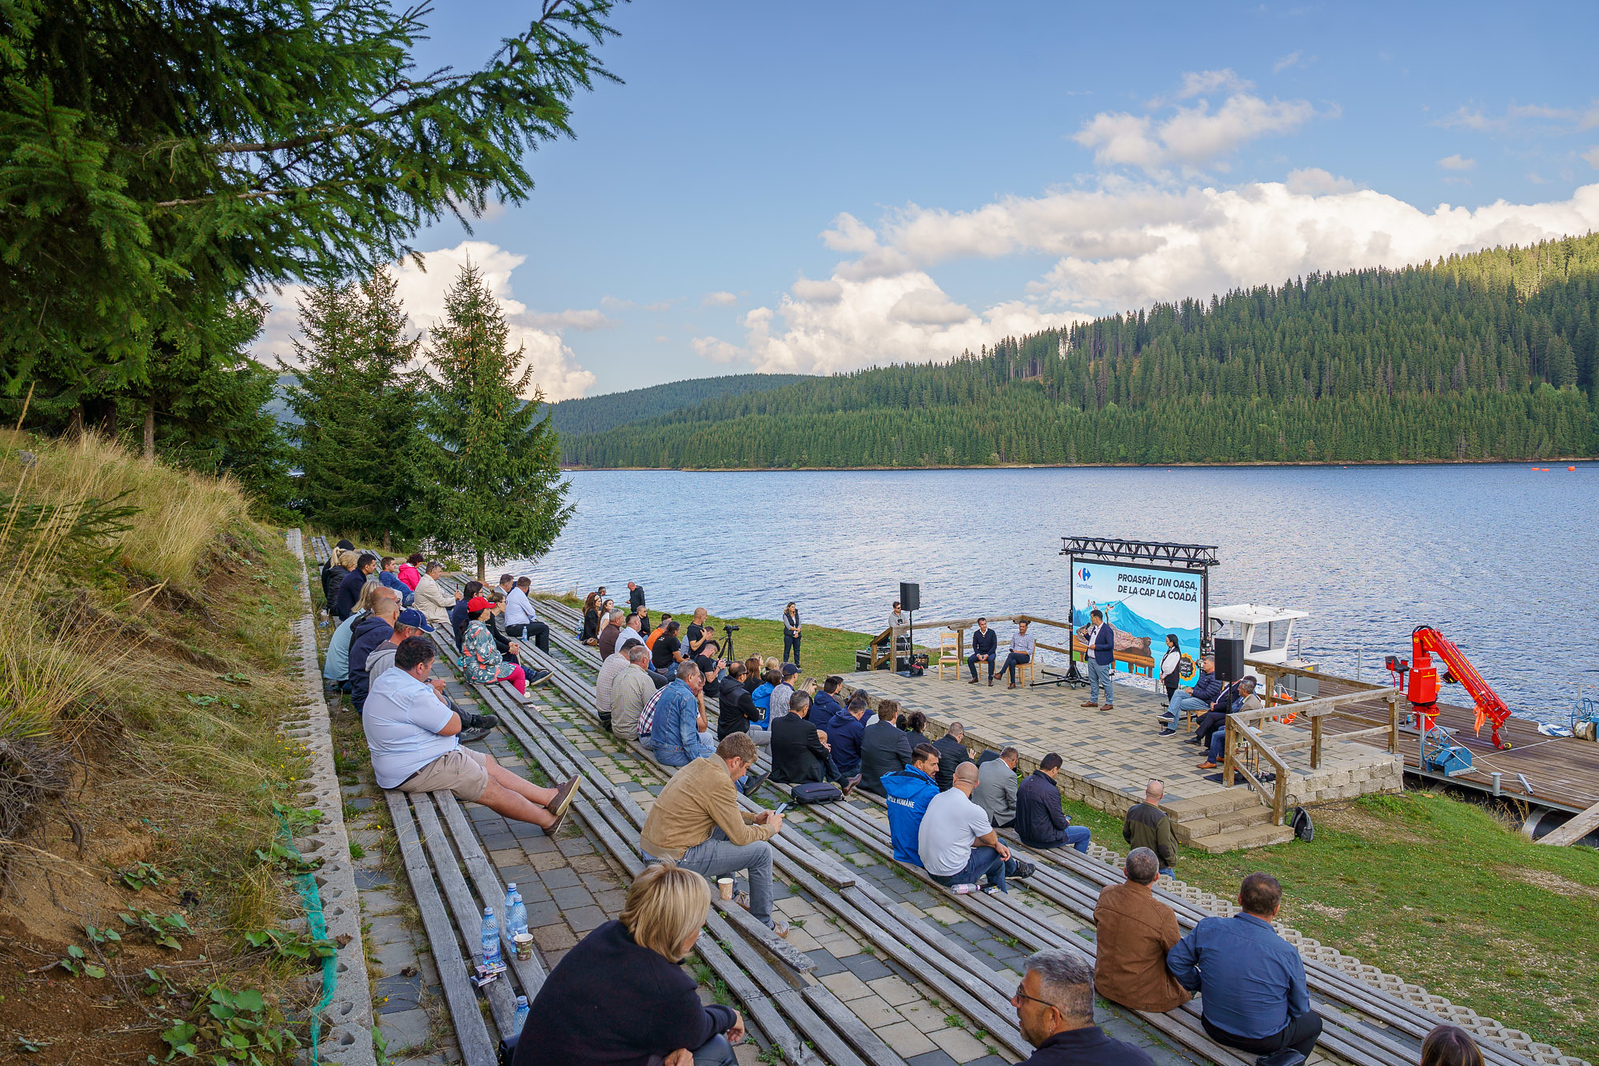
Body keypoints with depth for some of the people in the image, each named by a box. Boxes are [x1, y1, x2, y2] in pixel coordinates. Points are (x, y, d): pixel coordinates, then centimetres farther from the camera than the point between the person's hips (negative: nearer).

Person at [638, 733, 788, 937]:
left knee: (725, 827, 28)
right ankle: (763, 924, 12)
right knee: (762, 851, -3)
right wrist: (770, 829, 5)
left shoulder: (699, 765, 10)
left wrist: (754, 818, 21)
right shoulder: (720, 781, -18)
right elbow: (740, 837, -12)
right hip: (675, 859, -10)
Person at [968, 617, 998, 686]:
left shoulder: (992, 632, -7)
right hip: (980, 652, 3)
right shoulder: (976, 633, 2)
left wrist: (987, 655, -19)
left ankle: (990, 679, -28)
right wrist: (978, 655, -15)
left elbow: (995, 645, -9)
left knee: (991, 659, -37)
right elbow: (974, 646, 4)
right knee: (969, 659, -21)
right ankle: (975, 677, -6)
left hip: (990, 652, -3)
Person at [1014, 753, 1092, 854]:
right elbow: (1060, 823, -19)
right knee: (1085, 833, 11)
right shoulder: (1051, 791, -27)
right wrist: (1066, 822, 5)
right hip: (1043, 840, -8)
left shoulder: (1025, 782, -2)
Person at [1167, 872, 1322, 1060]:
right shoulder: (1287, 954, -25)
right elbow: (1299, 1008, -10)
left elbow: (1176, 960, -5)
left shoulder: (1208, 928, -18)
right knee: (1313, 1021, 27)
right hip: (1265, 1041, -4)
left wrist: (1200, 986, 11)